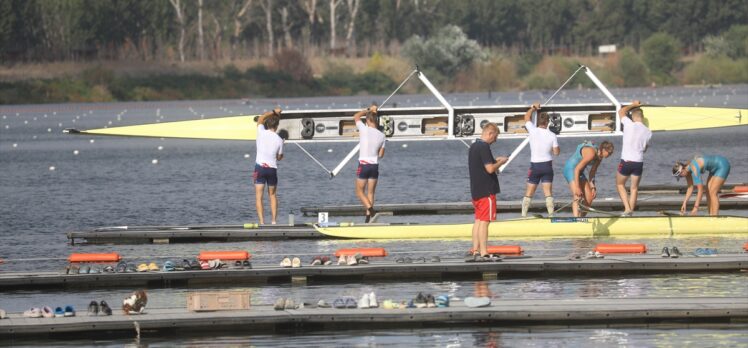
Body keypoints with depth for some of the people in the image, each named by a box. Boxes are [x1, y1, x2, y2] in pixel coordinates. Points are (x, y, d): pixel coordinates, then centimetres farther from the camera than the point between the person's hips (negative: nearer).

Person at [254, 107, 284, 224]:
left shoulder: (261, 132, -5)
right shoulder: (279, 140, -4)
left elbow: (260, 119, 16)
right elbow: (279, 157, 9)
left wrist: (273, 112, 21)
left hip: (260, 167, -1)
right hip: (272, 168, 1)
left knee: (259, 196, -1)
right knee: (272, 195, 19)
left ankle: (262, 222, -10)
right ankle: (274, 220, 14)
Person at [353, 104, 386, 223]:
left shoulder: (364, 130, -11)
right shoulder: (381, 135, 0)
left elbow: (356, 116, 8)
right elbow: (381, 155, 8)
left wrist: (368, 110, 18)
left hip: (363, 165, -4)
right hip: (375, 165, 4)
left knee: (360, 191, 7)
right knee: (370, 193, 11)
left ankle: (369, 207, -17)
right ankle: (368, 216, 8)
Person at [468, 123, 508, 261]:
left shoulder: (473, 146, 13)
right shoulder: (484, 147, -16)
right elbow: (490, 169, -22)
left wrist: (495, 161, 17)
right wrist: (500, 162, -5)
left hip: (476, 191, 9)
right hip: (486, 191, -9)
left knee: (478, 220, 12)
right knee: (484, 221, -7)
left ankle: (475, 251, 12)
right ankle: (483, 253, -8)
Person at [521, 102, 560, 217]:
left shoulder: (533, 131, -11)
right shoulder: (552, 135, -9)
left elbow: (527, 117, 7)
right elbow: (556, 152, -3)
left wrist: (533, 108, 22)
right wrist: (557, 147, 19)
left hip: (535, 165, 0)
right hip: (547, 165, 0)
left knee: (529, 192, 7)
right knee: (548, 192, 1)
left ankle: (524, 215, 7)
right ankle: (551, 214, -5)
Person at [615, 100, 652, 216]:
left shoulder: (629, 125, -10)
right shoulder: (648, 132, 1)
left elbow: (621, 111, 8)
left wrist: (633, 105, 20)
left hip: (626, 161, -3)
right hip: (639, 162, 3)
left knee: (620, 185, 16)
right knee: (634, 188, 14)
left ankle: (627, 208, 2)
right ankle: (631, 211, 14)